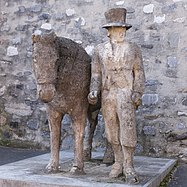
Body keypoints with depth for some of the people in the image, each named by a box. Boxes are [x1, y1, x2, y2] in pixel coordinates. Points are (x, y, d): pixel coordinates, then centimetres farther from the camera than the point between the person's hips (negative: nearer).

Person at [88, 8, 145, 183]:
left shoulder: (133, 48, 3)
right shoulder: (100, 49, 7)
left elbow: (139, 73, 2)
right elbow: (96, 74, 6)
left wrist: (137, 93, -11)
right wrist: (93, 92, -10)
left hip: (126, 95, -2)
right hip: (107, 96, 2)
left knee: (127, 130, -9)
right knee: (112, 131, 8)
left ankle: (128, 167, 1)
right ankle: (119, 163, 22)